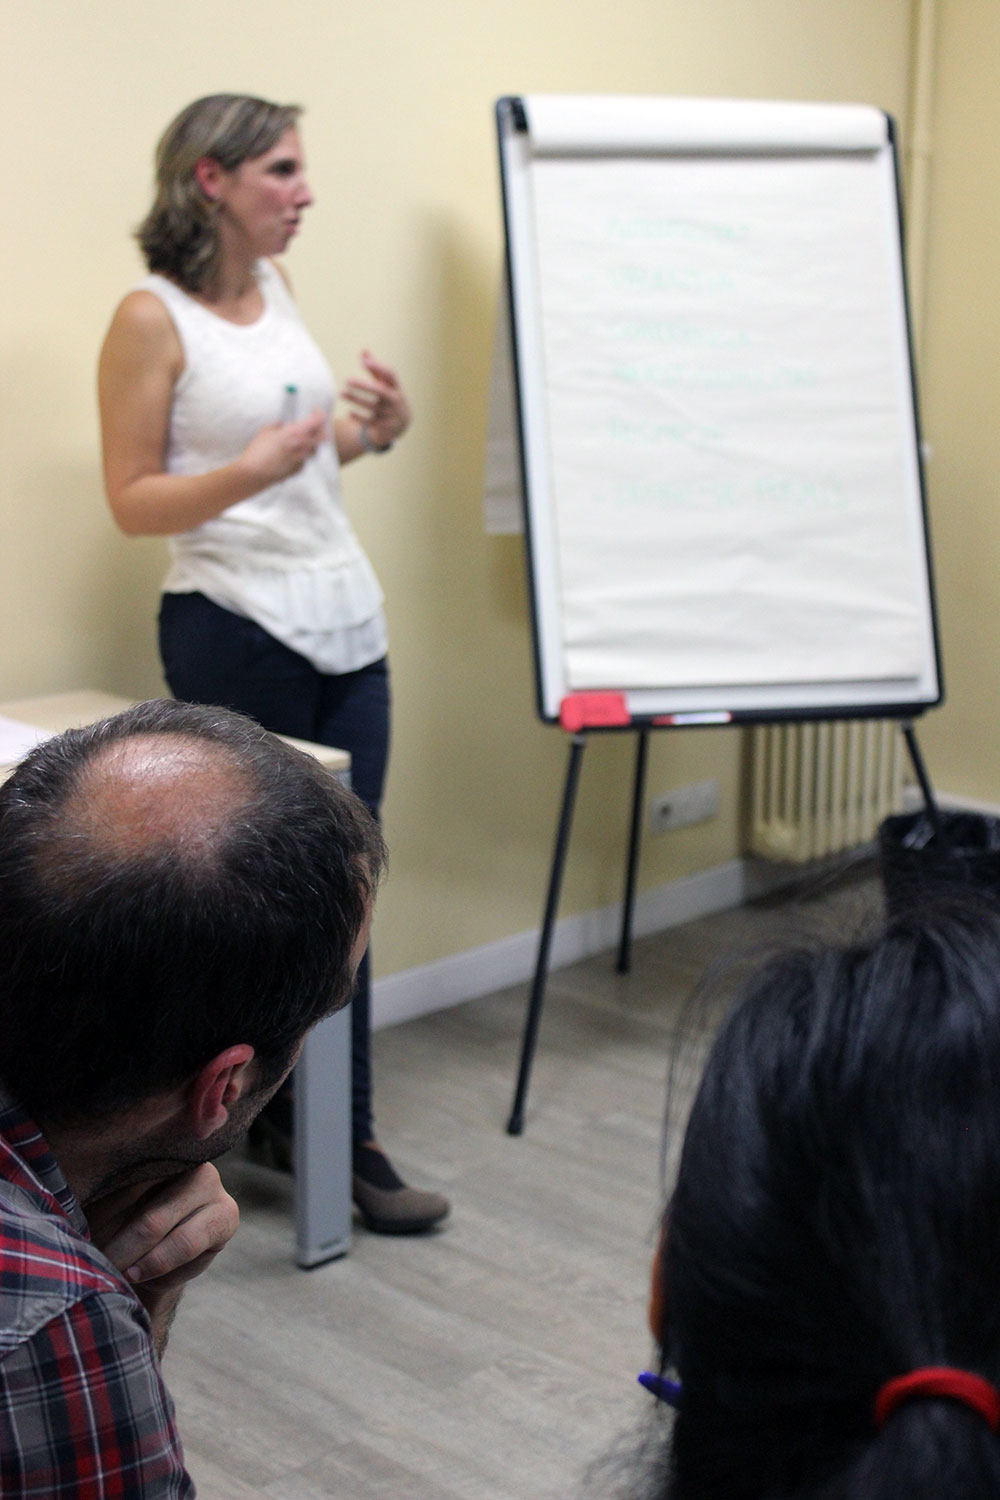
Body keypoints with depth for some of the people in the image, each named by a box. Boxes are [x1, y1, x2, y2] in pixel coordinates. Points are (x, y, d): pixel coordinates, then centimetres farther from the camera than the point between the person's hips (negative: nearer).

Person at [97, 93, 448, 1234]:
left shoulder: (275, 288, 10)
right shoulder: (151, 318, -10)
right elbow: (132, 502, -10)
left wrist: (375, 431, 2)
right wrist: (248, 473, -26)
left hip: (344, 622, 7)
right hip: (235, 635, -7)